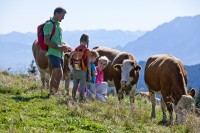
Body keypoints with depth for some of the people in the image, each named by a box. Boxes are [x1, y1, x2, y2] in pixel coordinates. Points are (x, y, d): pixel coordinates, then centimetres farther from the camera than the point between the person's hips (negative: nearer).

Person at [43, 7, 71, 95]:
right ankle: (55, 91, -22)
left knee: (55, 75, 10)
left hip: (59, 54, 9)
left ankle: (51, 92, 15)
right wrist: (59, 47, -17)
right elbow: (46, 41, -15)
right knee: (59, 73, -20)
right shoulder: (49, 25, -8)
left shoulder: (58, 25, 20)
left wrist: (63, 47, 11)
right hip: (53, 53, -9)